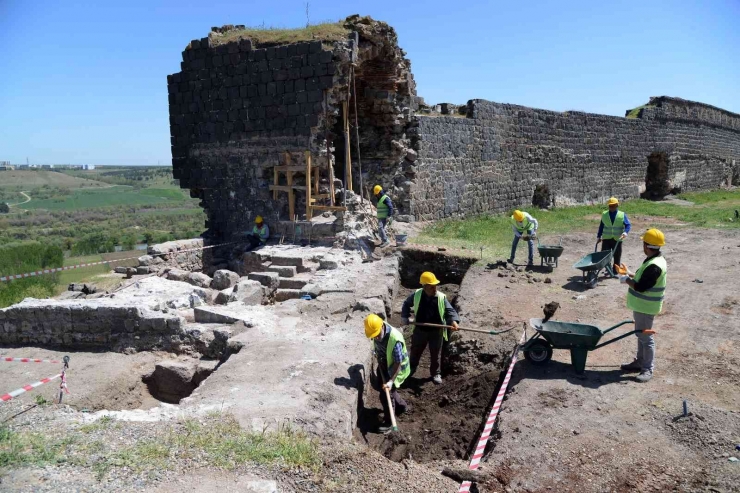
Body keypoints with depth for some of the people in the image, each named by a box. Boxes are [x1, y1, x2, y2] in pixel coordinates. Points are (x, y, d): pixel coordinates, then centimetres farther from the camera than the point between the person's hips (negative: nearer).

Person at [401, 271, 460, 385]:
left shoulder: (441, 297, -15)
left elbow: (449, 310, -13)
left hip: (436, 331, -1)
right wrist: (405, 317, 0)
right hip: (420, 330, 1)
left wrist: (453, 320, -30)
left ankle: (436, 374, 34)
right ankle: (411, 368, 47)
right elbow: (406, 304, 5)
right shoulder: (416, 295, -12)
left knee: (436, 354, 12)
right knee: (415, 351, 22)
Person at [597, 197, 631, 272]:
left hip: (617, 239, -1)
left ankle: (615, 271, 19)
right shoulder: (604, 214, 5)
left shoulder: (622, 215, -1)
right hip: (606, 239, 1)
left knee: (617, 257, 7)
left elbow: (628, 225, -5)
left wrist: (625, 232, -25)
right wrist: (598, 236, 8)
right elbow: (601, 226, 9)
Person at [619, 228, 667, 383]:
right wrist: (630, 274, 12)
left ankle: (648, 369, 9)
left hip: (646, 307, -10)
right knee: (641, 334, 20)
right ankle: (640, 362, 32)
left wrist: (627, 280, -11)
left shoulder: (654, 266, -27)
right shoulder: (655, 260, 6)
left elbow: (640, 287, -26)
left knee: (646, 337, -1)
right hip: (642, 305, 10)